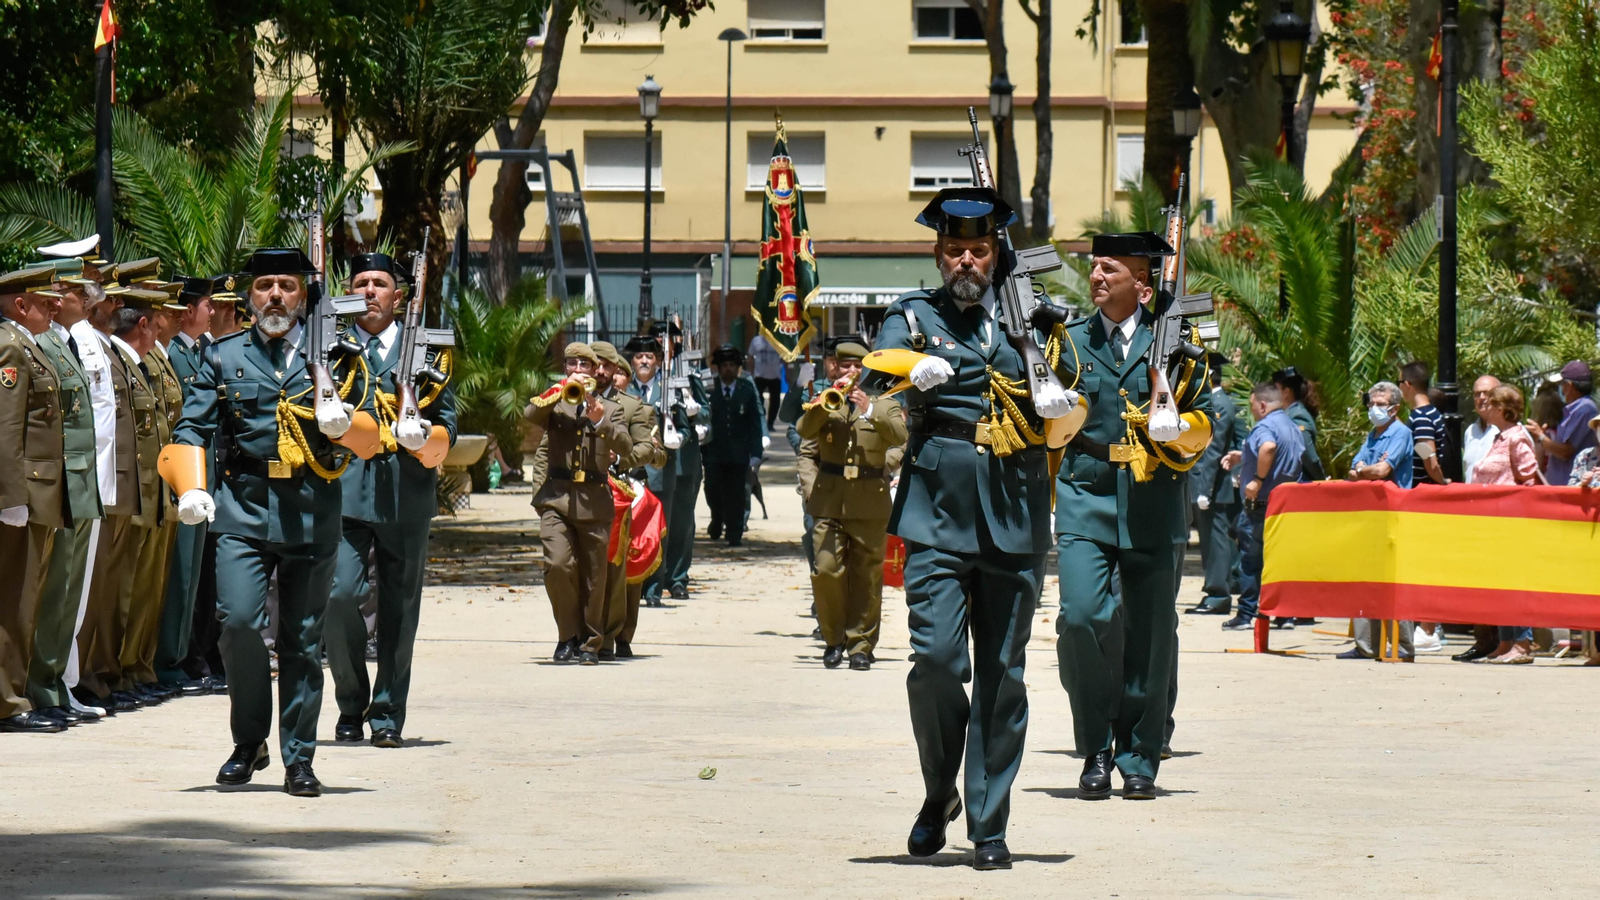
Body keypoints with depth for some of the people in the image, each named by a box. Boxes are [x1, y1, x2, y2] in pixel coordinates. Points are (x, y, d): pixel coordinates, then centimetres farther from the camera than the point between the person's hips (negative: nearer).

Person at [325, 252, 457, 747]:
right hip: (343, 489, -1)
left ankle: (388, 713, 11)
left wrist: (424, 438, -12)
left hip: (406, 496, 1)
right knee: (339, 594, -13)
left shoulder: (425, 353, 12)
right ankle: (351, 706, 4)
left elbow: (447, 426, 10)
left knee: (399, 605, 2)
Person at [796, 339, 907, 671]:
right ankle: (833, 638, 7)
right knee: (827, 570, -9)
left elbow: (900, 436, -8)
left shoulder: (885, 404, 12)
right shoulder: (825, 402, 15)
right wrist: (827, 402, -11)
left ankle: (861, 644, 7)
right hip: (828, 501, 0)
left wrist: (869, 408, -17)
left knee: (866, 577, 0)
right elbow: (805, 432, 1)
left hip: (869, 504, 0)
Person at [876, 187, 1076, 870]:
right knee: (936, 659, -14)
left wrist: (1061, 406, -6)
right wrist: (915, 376, -30)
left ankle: (989, 826, 9)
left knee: (1002, 676, 2)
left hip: (1014, 521, 2)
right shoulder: (912, 316, 9)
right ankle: (938, 793, 10)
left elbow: (1061, 425, 18)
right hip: (937, 515, -2)